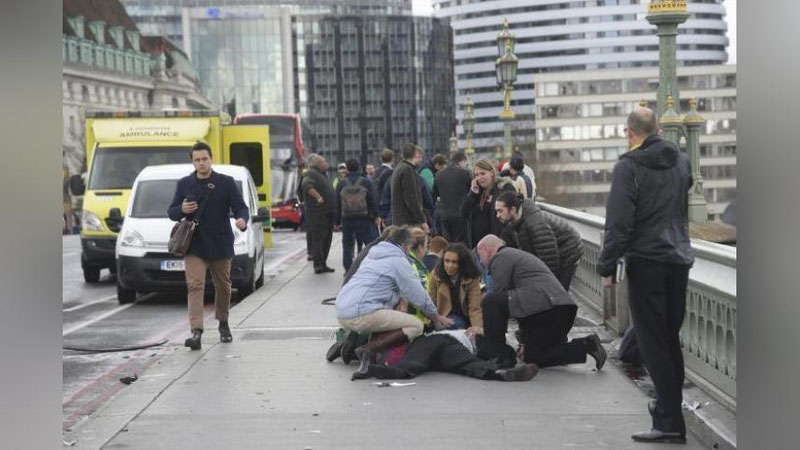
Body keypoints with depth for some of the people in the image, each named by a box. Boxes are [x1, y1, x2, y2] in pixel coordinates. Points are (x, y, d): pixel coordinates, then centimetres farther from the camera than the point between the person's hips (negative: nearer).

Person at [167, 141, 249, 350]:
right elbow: (171, 212, 13)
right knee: (195, 286, -13)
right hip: (194, 246, 0)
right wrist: (182, 210, -11)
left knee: (223, 286, 13)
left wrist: (242, 220, -27)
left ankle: (223, 323, 35)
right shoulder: (184, 184, 9)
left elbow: (241, 207, -3)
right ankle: (196, 332, -20)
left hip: (220, 245, 0)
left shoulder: (226, 183, 2)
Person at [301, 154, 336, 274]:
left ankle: (322, 264, 18)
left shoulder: (322, 175, 22)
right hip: (317, 214, -10)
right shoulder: (311, 174, -9)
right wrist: (318, 197, -35)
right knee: (317, 238, -11)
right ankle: (318, 265, -12)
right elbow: (307, 185, -28)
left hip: (327, 213, 10)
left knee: (326, 239, 12)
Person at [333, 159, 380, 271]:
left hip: (346, 220, 1)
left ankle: (348, 269, 7)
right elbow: (373, 201, -1)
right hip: (364, 219, -1)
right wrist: (375, 216, 7)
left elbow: (336, 205, 3)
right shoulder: (366, 182, -1)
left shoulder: (341, 184, 1)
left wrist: (336, 222, 10)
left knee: (347, 245, 8)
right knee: (369, 242, 3)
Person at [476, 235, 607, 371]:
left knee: (490, 300, -7)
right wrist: (524, 342, 34)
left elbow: (500, 295, -1)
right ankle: (585, 345, 7)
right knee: (533, 357, 18)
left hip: (542, 306, -10)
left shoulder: (500, 258, 4)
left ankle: (497, 352, -6)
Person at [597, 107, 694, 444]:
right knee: (671, 339, 15)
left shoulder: (629, 167, -10)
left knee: (653, 343, -4)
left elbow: (618, 223, -14)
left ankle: (669, 421, -6)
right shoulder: (681, 161, 11)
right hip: (679, 260, 7)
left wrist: (607, 266, -8)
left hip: (646, 262, -6)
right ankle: (671, 408, 21)